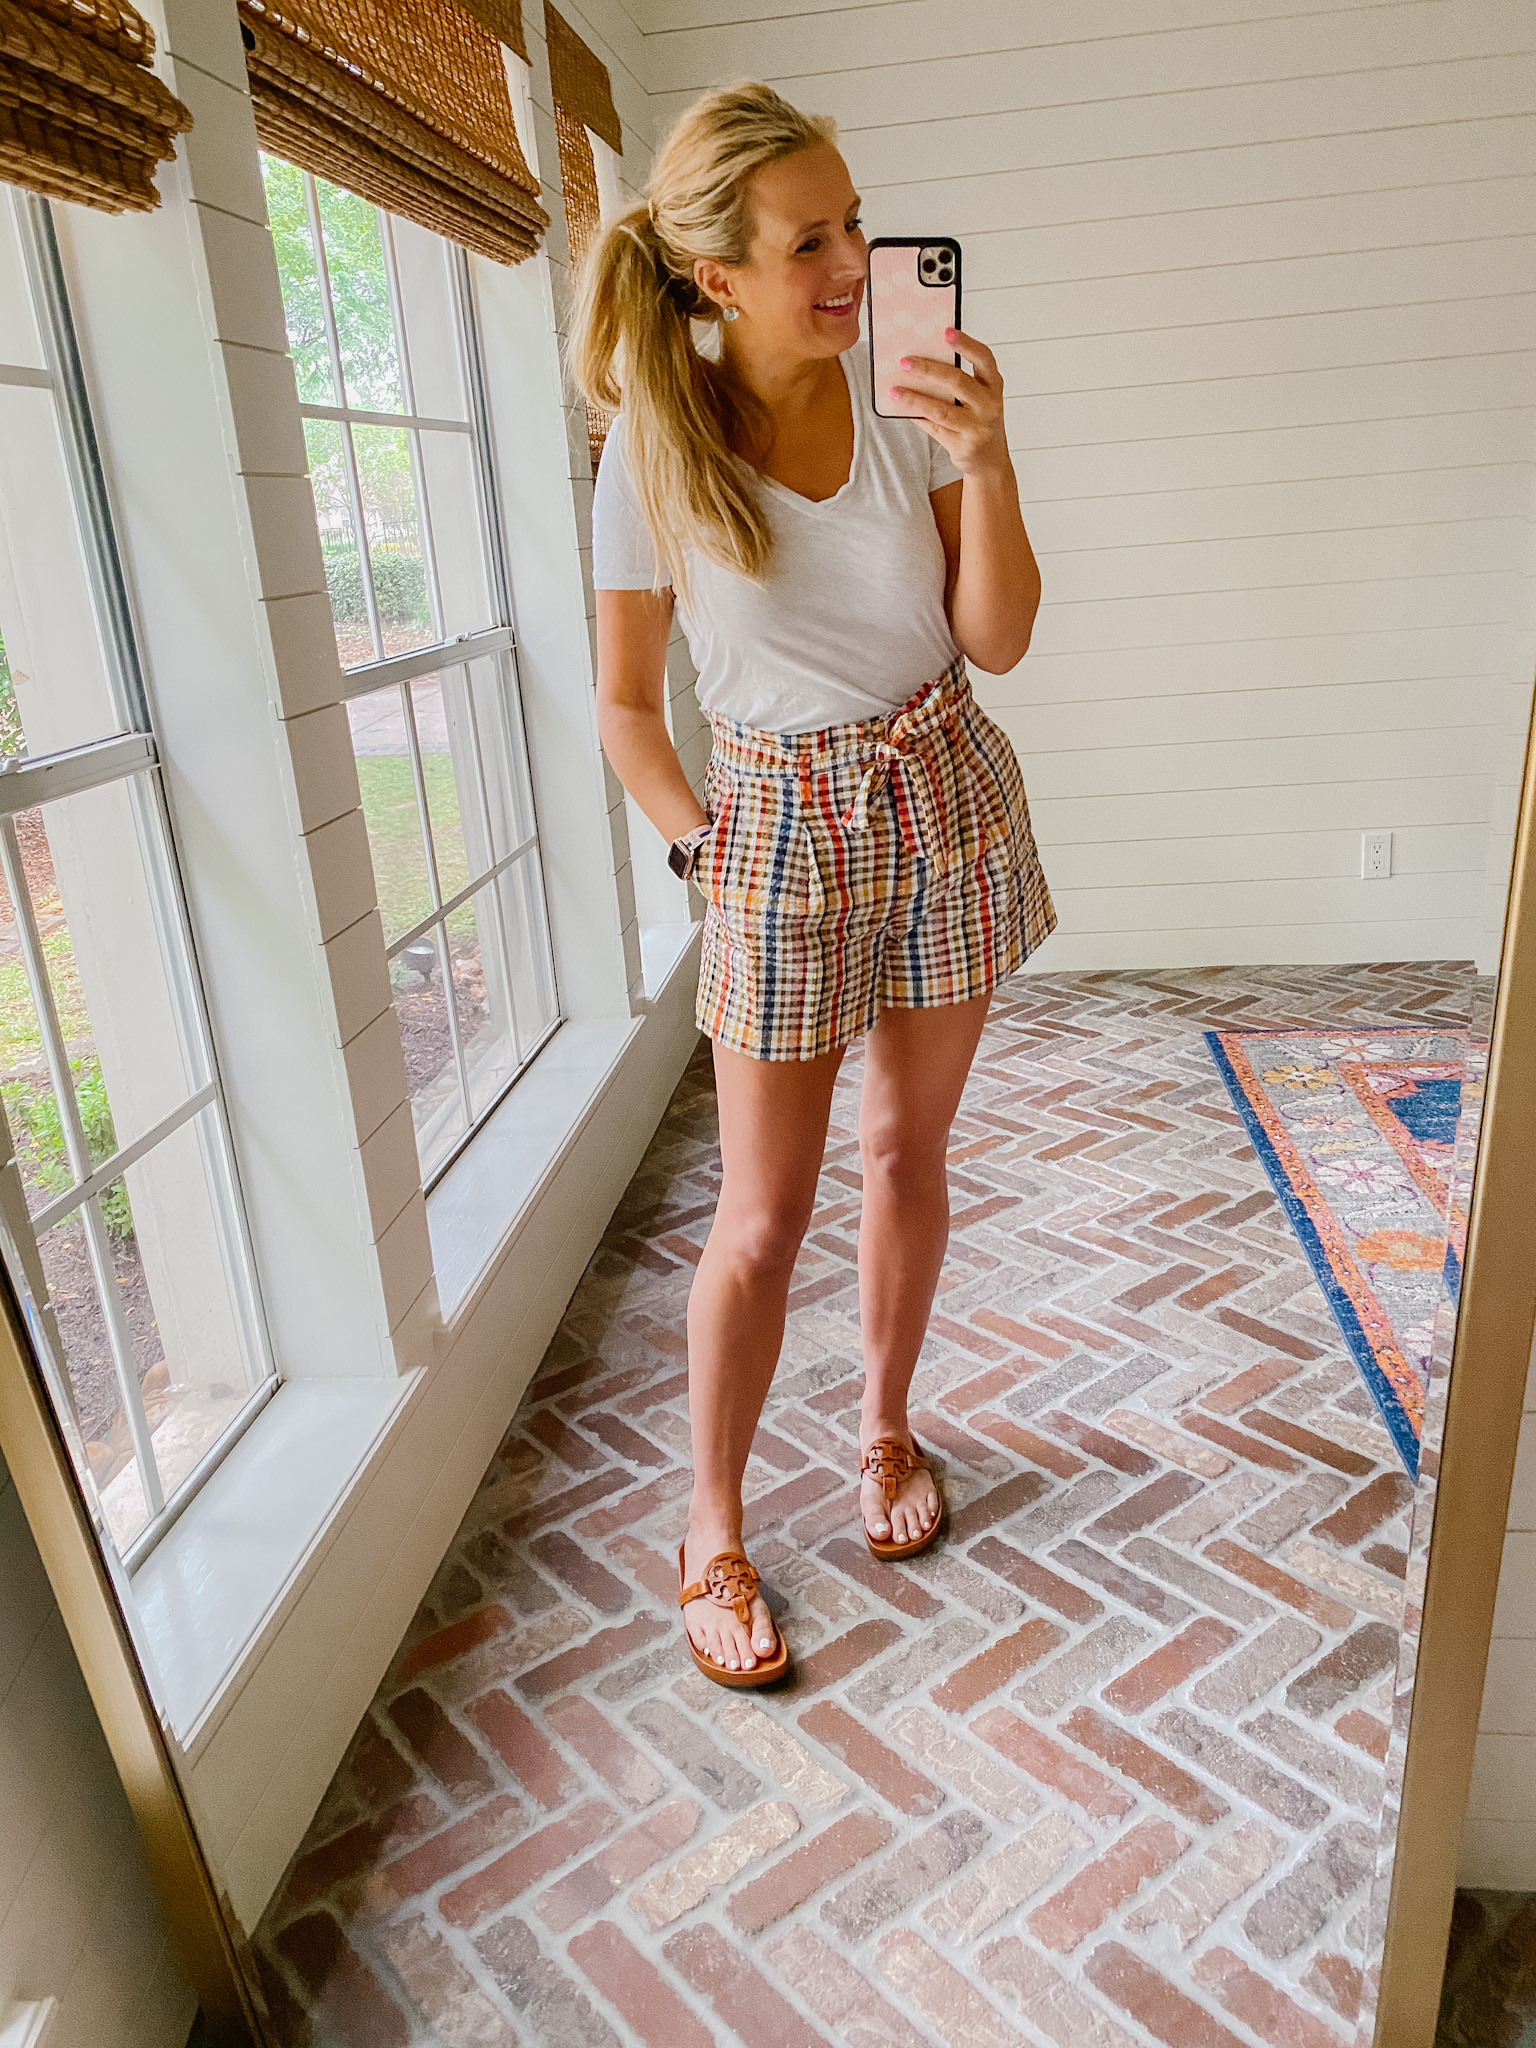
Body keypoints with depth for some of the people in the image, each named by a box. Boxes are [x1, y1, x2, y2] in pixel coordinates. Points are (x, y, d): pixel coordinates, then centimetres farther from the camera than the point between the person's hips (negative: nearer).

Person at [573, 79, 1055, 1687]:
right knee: (763, 1215, 1)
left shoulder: (906, 394, -3)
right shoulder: (656, 450, -9)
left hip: (947, 804, 3)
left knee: (909, 1149, 14)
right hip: (786, 834, -3)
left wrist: (985, 459, -18)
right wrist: (703, 852, -7)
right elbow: (625, 707, -1)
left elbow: (998, 641, -5)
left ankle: (884, 1425, 38)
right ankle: (712, 1528, 22)